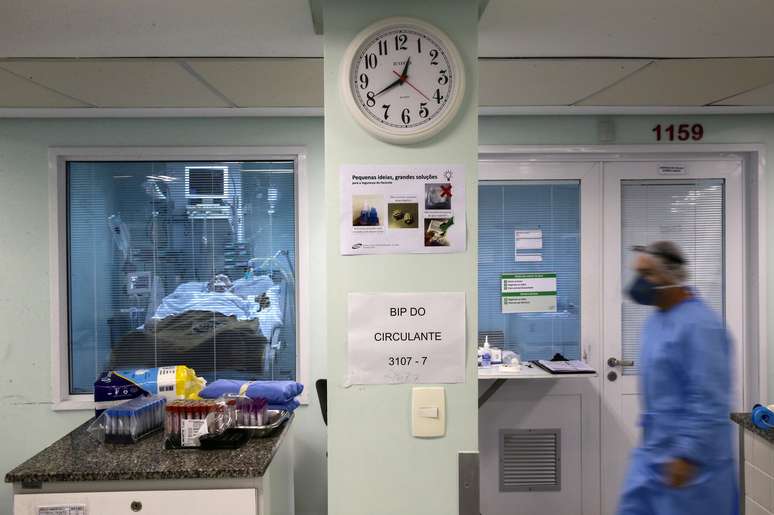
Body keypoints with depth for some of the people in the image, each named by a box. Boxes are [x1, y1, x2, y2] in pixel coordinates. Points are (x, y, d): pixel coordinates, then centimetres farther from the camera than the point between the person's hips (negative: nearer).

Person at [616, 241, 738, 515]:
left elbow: (710, 400, -23)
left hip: (691, 458, -9)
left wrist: (688, 455, -22)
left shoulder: (700, 324, -20)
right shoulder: (655, 319, 9)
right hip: (652, 452, 9)